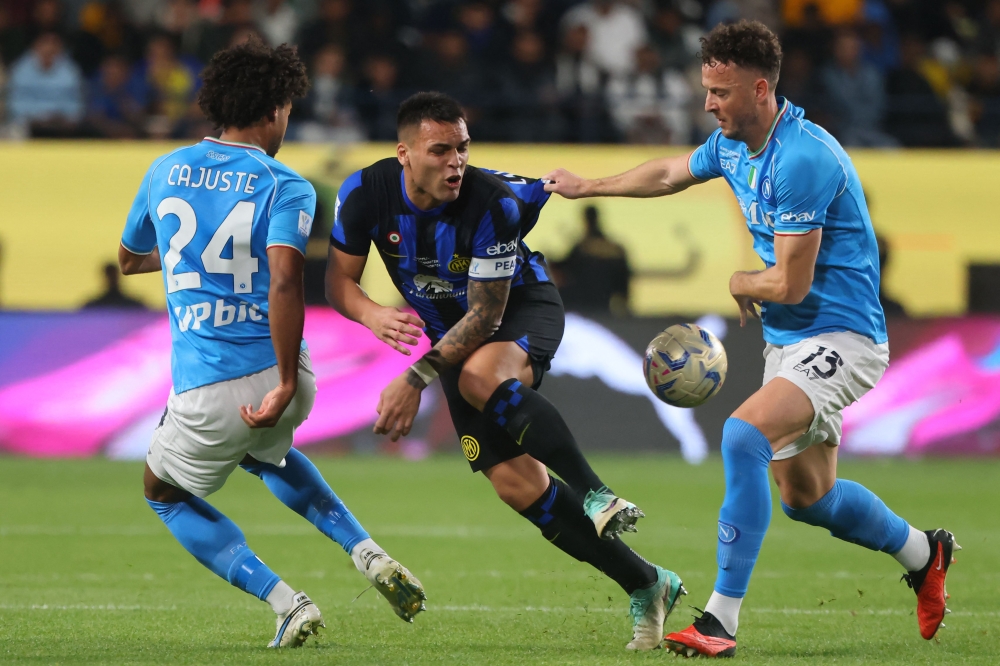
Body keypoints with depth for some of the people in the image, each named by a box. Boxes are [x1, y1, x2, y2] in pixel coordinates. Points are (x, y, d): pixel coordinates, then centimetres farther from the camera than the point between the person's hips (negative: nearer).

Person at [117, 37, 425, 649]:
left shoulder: (166, 170, 7)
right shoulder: (287, 188, -4)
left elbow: (130, 260, 24)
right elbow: (283, 283, -21)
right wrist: (286, 386, -19)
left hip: (206, 389, -1)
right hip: (276, 375, 1)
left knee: (165, 492, 26)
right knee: (264, 451, 37)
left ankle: (287, 604, 8)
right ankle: (369, 555, 19)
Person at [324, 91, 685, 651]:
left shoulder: (494, 203, -29)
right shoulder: (366, 194, -18)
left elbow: (485, 315, -24)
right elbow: (339, 281, -7)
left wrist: (417, 378, -32)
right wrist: (372, 314, -30)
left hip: (523, 310, -4)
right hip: (451, 333, 4)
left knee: (481, 376, -41)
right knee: (515, 481, -9)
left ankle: (596, 494, -35)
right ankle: (645, 585, 0)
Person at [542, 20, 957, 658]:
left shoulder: (804, 158, -25)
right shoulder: (732, 145, 4)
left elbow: (791, 283, -24)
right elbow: (669, 173, 27)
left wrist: (737, 284, -4)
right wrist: (587, 187, 38)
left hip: (840, 338, -10)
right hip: (788, 341, 10)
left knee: (745, 434, -30)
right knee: (806, 497, 18)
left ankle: (722, 618, -31)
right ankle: (924, 553, 45)